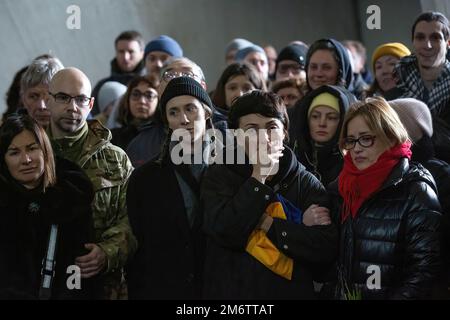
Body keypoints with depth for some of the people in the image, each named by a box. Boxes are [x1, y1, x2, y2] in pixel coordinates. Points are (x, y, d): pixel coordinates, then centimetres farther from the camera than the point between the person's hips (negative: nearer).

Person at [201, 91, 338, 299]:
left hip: (292, 292, 1)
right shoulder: (218, 177, -2)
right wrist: (259, 177, -16)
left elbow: (327, 248, -11)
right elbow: (224, 232, -17)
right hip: (231, 291, -1)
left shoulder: (307, 184, 0)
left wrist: (267, 223, -16)